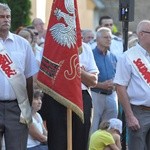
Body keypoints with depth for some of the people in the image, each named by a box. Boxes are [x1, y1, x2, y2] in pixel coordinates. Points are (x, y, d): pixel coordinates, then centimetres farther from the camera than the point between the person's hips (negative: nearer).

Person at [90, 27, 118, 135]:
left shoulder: (113, 57, 14)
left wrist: (114, 85, -4)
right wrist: (101, 85, -18)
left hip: (111, 96, 6)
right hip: (96, 95, -6)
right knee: (92, 130, -5)